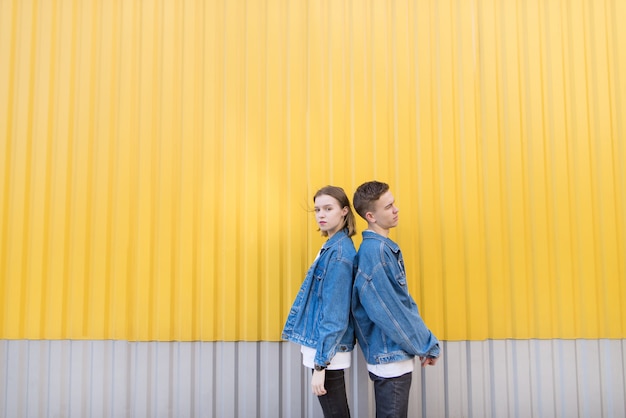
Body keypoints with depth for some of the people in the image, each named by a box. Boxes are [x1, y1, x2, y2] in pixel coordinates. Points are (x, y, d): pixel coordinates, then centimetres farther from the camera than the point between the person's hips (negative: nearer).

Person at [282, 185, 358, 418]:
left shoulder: (339, 252, -18)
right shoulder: (332, 246, 10)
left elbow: (334, 312, -21)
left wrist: (320, 364, -21)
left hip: (328, 351, -9)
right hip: (323, 346, 9)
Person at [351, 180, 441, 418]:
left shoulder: (384, 247, 10)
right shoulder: (373, 250, -20)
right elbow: (389, 311, -20)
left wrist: (424, 343, 11)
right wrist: (427, 346, -11)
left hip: (394, 354, 9)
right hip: (390, 356, -9)